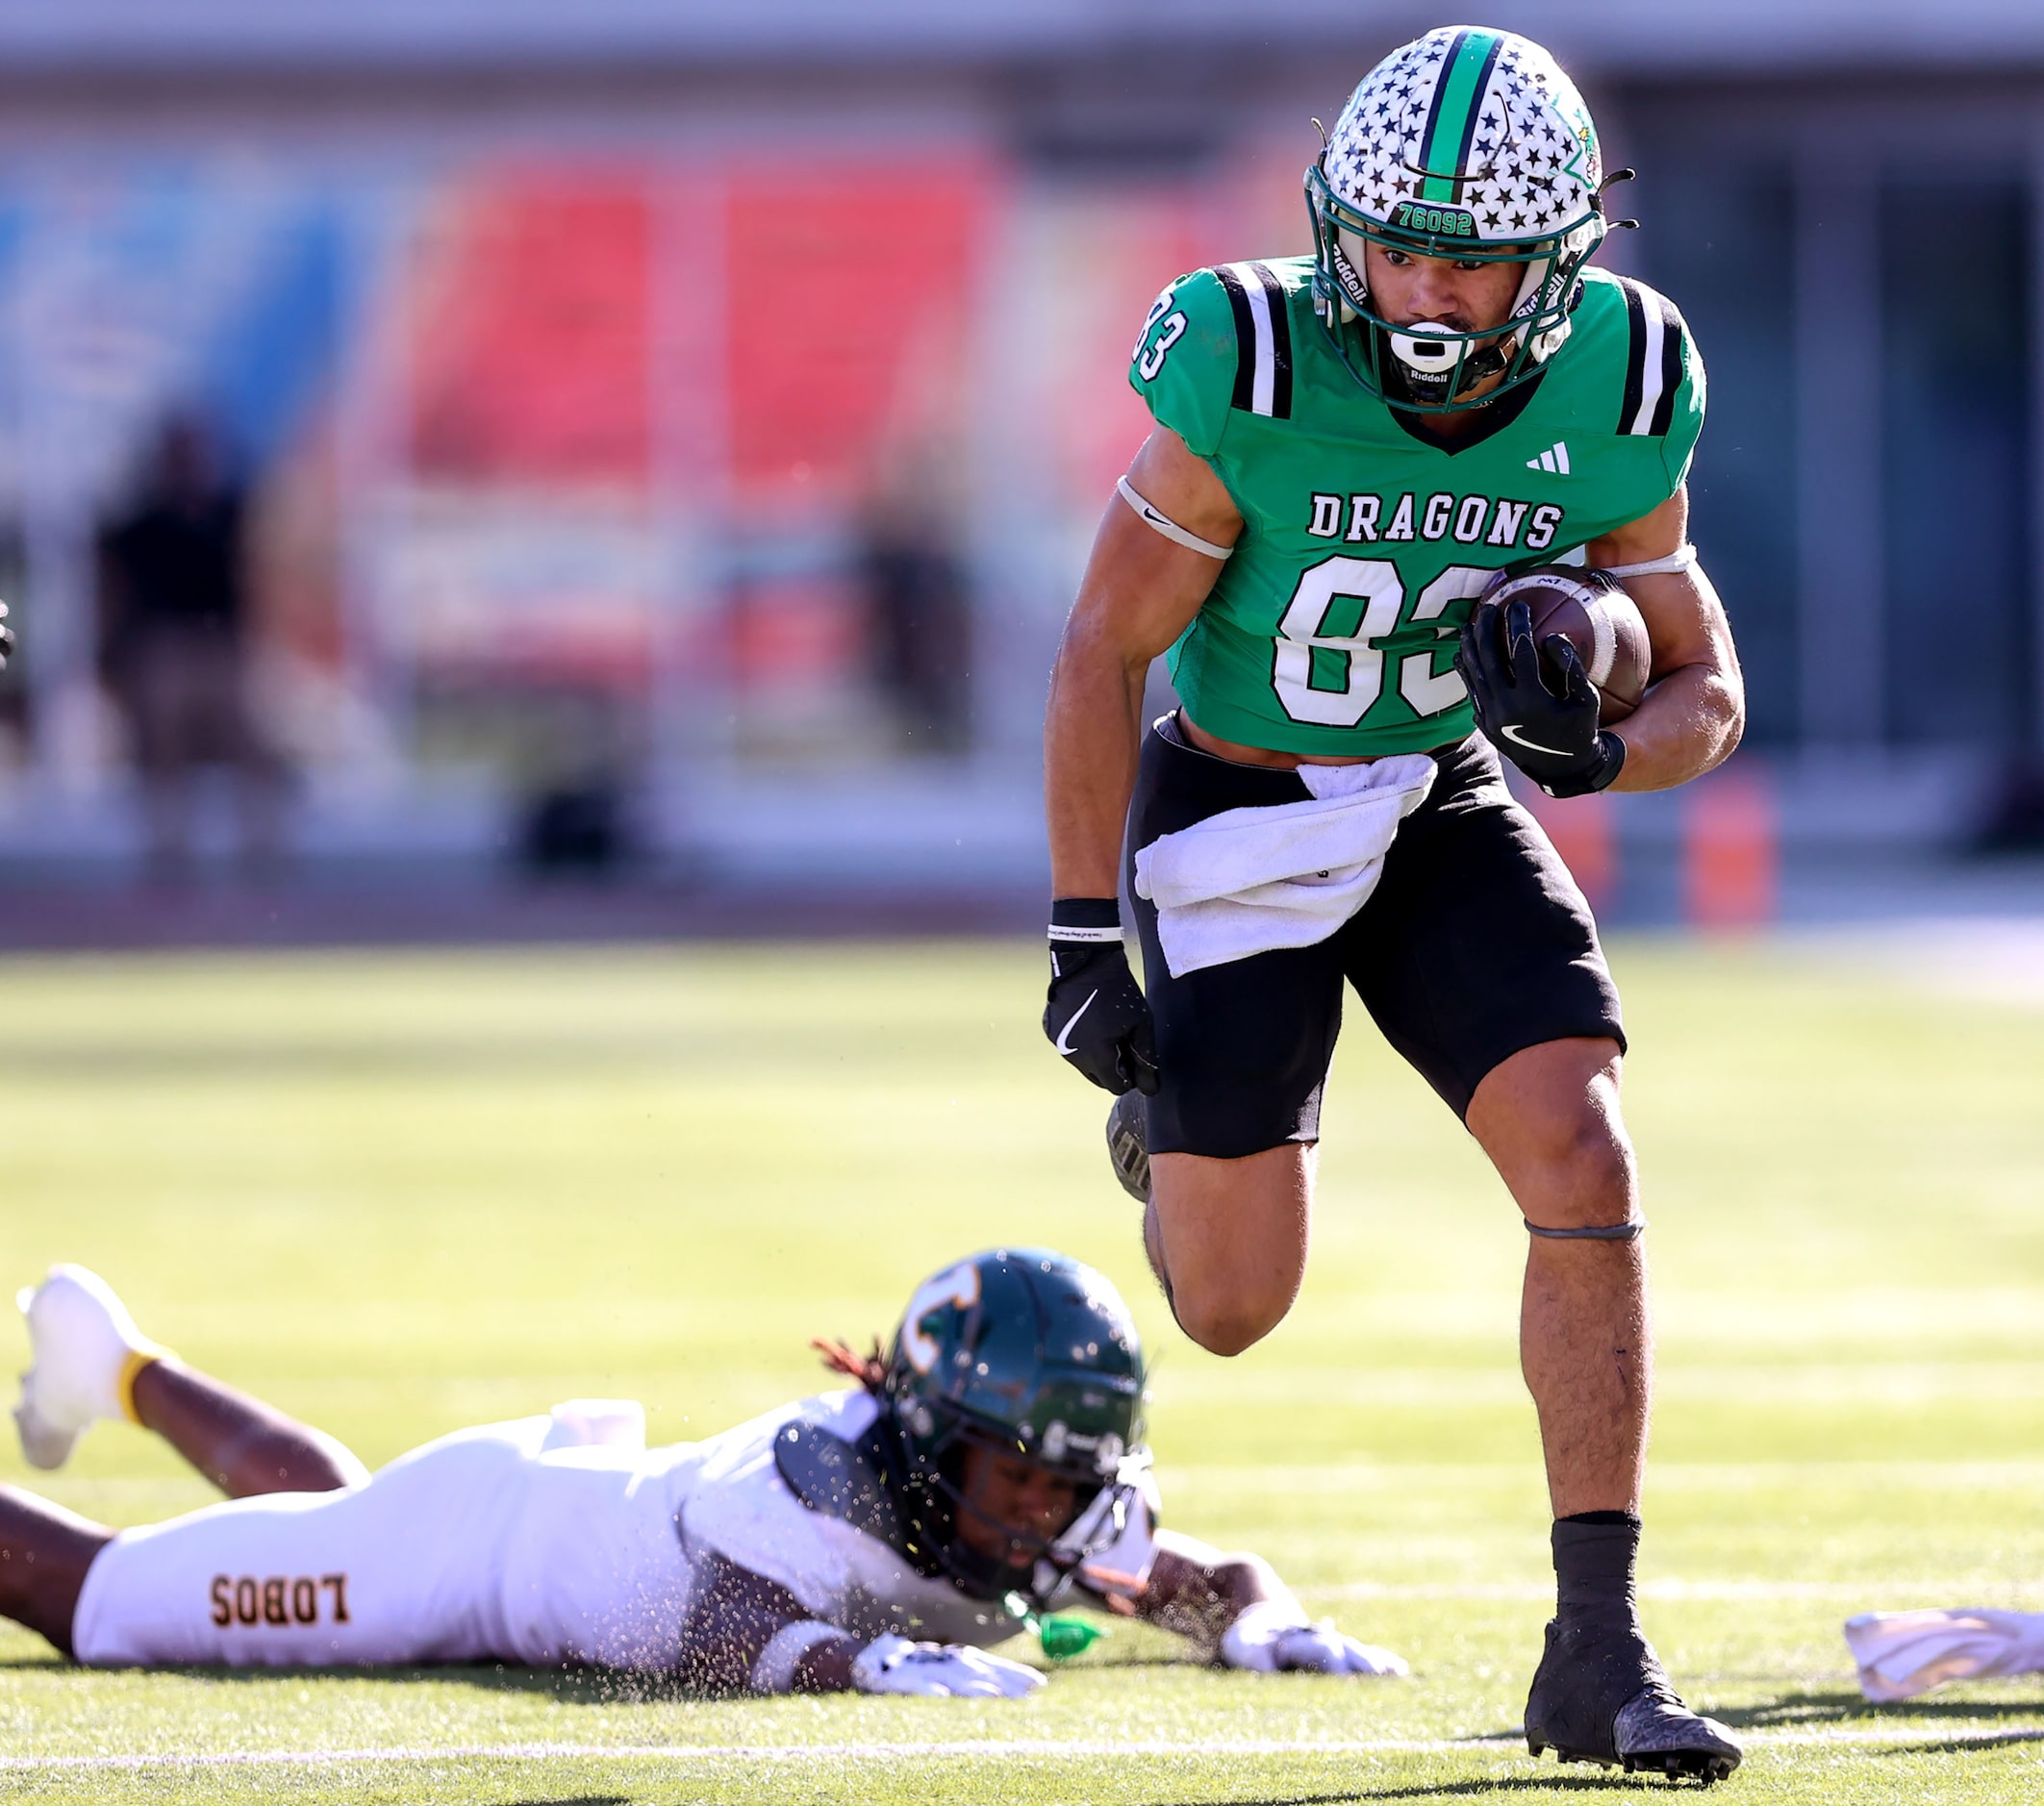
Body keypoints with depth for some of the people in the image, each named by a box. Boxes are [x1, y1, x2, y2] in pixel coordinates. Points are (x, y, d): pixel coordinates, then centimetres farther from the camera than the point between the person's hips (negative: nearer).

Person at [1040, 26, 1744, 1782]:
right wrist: (1082, 943, -14)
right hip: (1232, 818, -2)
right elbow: (1103, 652, -16)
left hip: (1446, 807, 3)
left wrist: (1595, 749, -29)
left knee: (1585, 1164, -18)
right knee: (1234, 1310, 2)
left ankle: (1599, 1653, -13)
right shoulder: (1252, 374, -27)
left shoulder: (1615, 405, -16)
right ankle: (1179, 1116, 42)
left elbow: (1707, 698, -5)